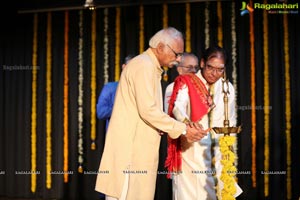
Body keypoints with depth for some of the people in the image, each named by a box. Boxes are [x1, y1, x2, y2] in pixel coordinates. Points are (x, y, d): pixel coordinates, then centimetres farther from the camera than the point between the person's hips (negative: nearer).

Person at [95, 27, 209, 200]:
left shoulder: (151, 68, 20)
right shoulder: (143, 65, -12)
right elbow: (148, 110, -21)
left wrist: (184, 128, 9)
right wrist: (183, 129, -14)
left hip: (138, 146, 10)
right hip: (130, 146, -10)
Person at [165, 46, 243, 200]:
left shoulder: (227, 88, 8)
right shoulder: (186, 83, -4)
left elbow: (231, 122, 15)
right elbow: (178, 106, -22)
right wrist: (186, 122, -43)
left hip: (218, 152, 3)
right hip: (191, 151, -3)